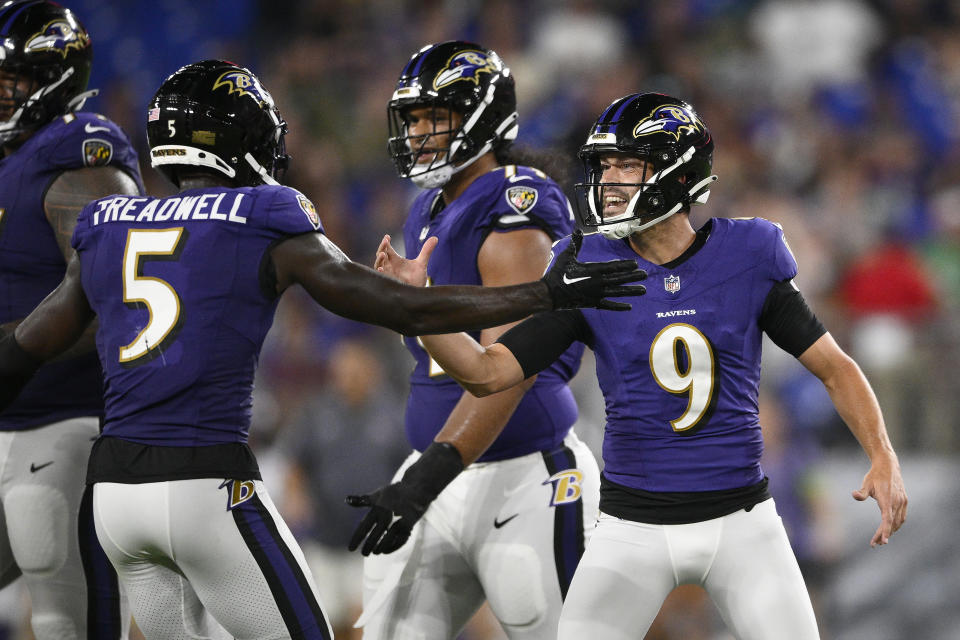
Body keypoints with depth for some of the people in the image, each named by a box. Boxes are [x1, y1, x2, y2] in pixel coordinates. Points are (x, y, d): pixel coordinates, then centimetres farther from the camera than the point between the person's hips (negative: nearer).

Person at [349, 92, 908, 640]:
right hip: (634, 529, 0)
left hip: (738, 519, 0)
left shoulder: (746, 259, -4)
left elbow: (835, 367, 1)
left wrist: (884, 458, -12)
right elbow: (489, 372, -5)